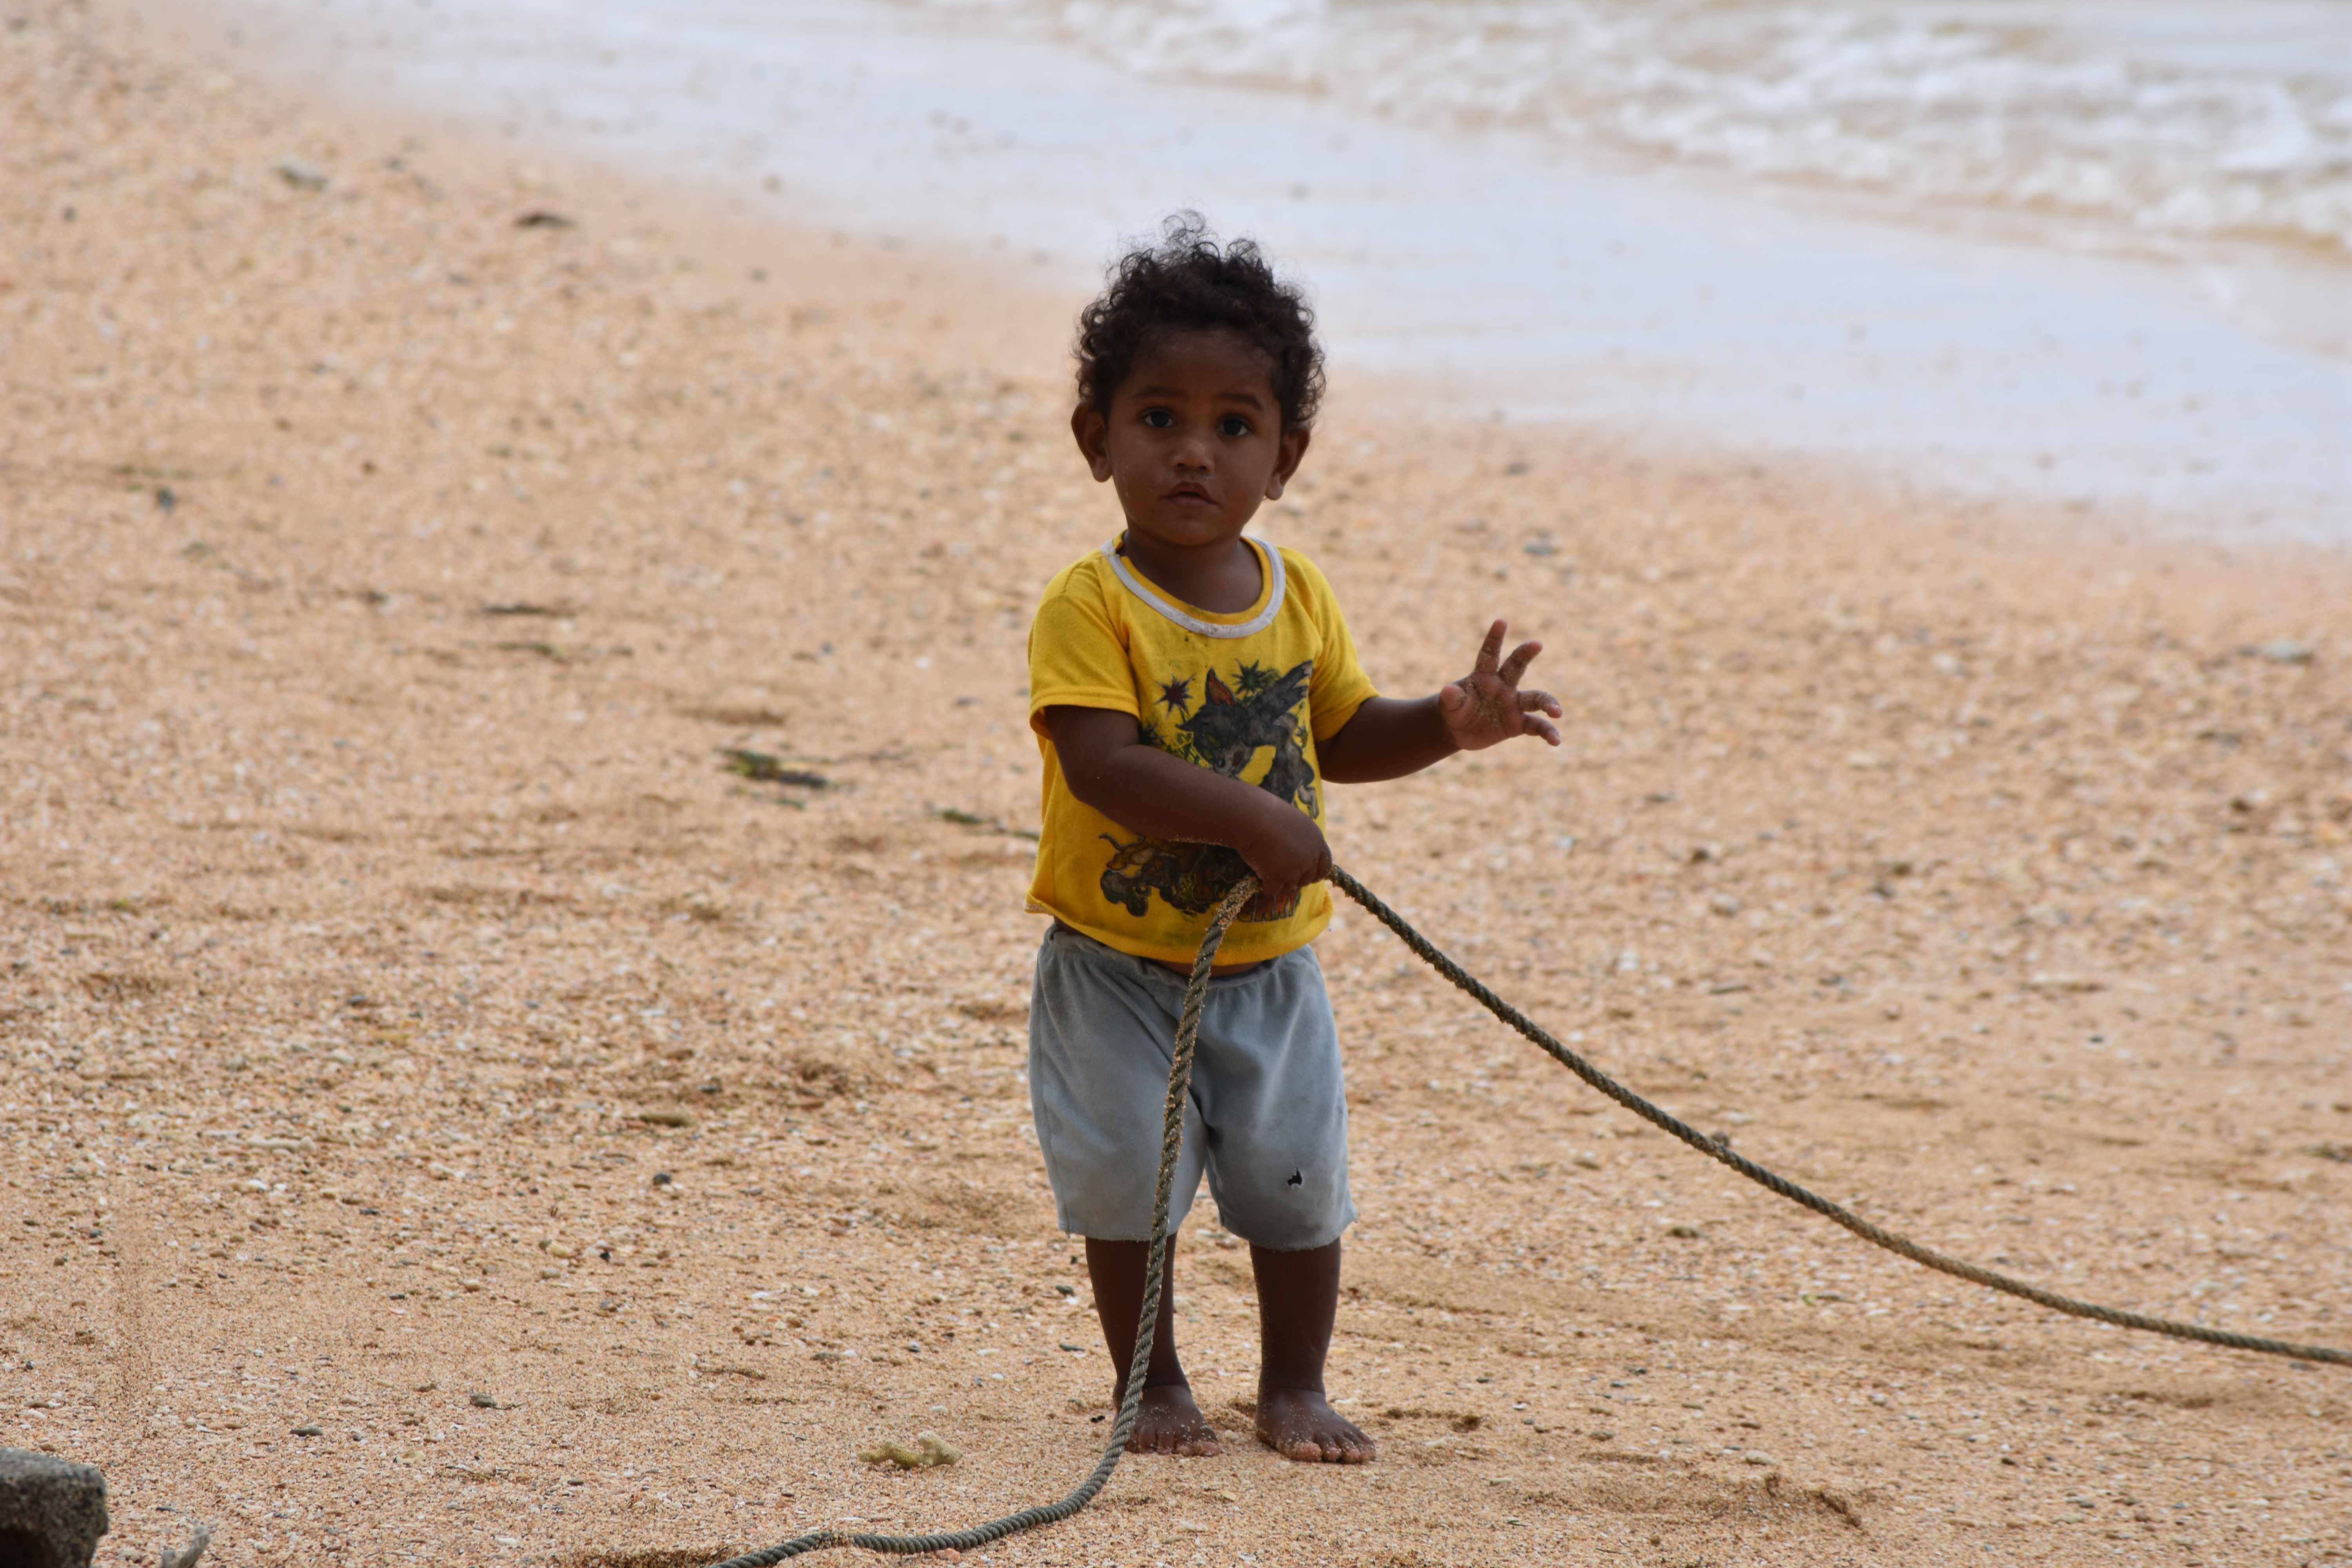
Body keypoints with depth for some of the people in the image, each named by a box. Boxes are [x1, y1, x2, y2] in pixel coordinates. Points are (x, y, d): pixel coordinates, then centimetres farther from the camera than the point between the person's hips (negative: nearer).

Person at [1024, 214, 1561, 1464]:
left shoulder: (1298, 599, 2)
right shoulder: (1090, 606, -17)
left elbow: (1340, 738, 13)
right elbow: (1101, 763, -28)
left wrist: (1447, 725, -6)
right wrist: (1254, 820, -33)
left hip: (1266, 968, 4)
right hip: (1118, 970, -4)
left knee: (1297, 1178, 8)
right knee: (1127, 1177, 1)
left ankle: (1294, 1386, 25)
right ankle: (1151, 1384, 20)